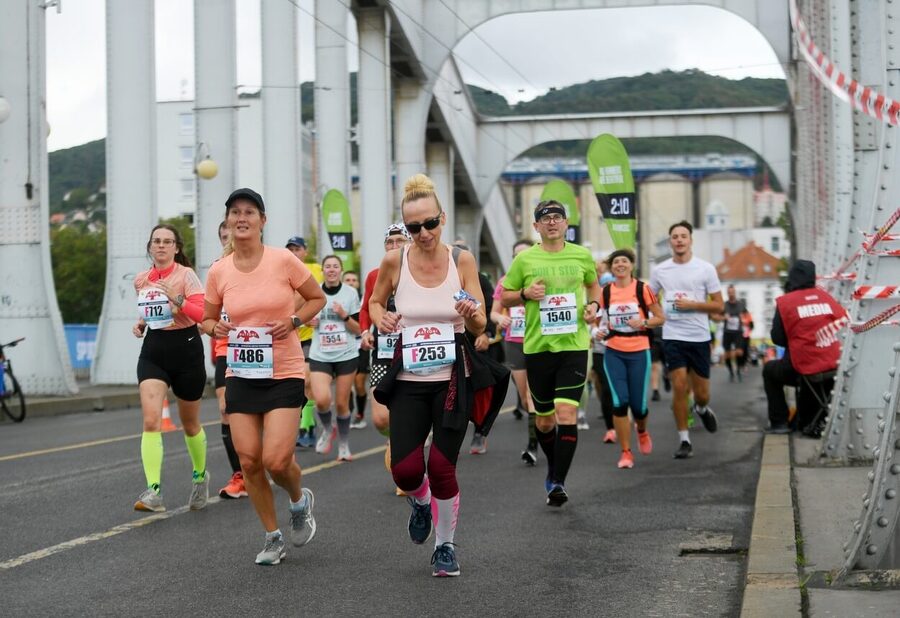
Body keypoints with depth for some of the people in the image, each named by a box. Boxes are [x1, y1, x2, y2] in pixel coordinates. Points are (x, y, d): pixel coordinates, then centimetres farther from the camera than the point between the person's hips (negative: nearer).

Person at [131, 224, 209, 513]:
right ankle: (153, 492, -23)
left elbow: (202, 312, -18)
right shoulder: (141, 280, 9)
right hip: (153, 351, 3)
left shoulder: (186, 274, -8)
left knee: (190, 424, 13)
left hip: (186, 349, -3)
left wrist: (176, 298, -30)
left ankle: (200, 476, 39)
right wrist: (141, 324, 7)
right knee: (150, 421, -17)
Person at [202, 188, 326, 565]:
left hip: (284, 374, -3)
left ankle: (300, 501, 21)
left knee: (276, 460, -14)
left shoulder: (283, 261, -8)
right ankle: (273, 537, 21)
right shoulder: (218, 272, 1)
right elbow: (208, 318, 15)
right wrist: (215, 327, -8)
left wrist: (294, 321, -12)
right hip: (240, 375, 3)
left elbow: (317, 298, 5)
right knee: (249, 461, 1)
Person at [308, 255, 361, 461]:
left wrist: (344, 315, -17)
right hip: (320, 355, 0)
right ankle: (327, 429, 13)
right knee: (322, 399, -19)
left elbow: (358, 329, 0)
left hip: (346, 355, 0)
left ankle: (344, 446, 22)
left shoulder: (350, 293, -1)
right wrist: (310, 321, -3)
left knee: (341, 403, 3)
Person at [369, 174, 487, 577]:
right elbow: (375, 301, 16)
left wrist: (471, 315, -24)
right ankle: (421, 503, 31)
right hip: (409, 380, 1)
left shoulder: (462, 261, -4)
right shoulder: (395, 262, -3)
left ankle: (445, 546, 17)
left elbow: (480, 327, -2)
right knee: (405, 470, -8)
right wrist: (380, 318, -6)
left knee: (441, 466, -8)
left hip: (452, 380, -1)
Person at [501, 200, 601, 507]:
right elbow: (504, 297, 9)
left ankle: (558, 482, -8)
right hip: (537, 347, 1)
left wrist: (594, 304, 3)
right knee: (544, 420, 8)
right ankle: (553, 467, 35)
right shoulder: (524, 259, 1)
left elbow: (593, 284, 23)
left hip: (574, 345, 0)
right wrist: (525, 294, -11)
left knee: (566, 415, -14)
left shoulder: (582, 255, 4)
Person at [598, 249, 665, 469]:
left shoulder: (642, 289, -4)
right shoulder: (605, 291, 3)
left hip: (639, 352, -1)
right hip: (614, 353, 1)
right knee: (619, 403, -9)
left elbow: (660, 318, 1)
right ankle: (626, 452, 1)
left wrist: (643, 322, -16)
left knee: (638, 404, 1)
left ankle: (642, 432, 37)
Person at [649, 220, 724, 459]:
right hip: (672, 336, 0)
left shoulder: (705, 269, -2)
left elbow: (719, 305, -2)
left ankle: (701, 408, 43)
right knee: (679, 386, -10)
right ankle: (684, 440, 1)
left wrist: (692, 304, -14)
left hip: (699, 337, 0)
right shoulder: (660, 270, 4)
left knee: (701, 393, 5)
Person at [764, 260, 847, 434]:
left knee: (769, 370, 26)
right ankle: (810, 422, 29)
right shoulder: (825, 296, 4)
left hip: (804, 370, -4)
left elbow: (777, 338, -1)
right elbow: (845, 324, 7)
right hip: (835, 369, 4)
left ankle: (779, 423, 19)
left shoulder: (784, 302, -4)